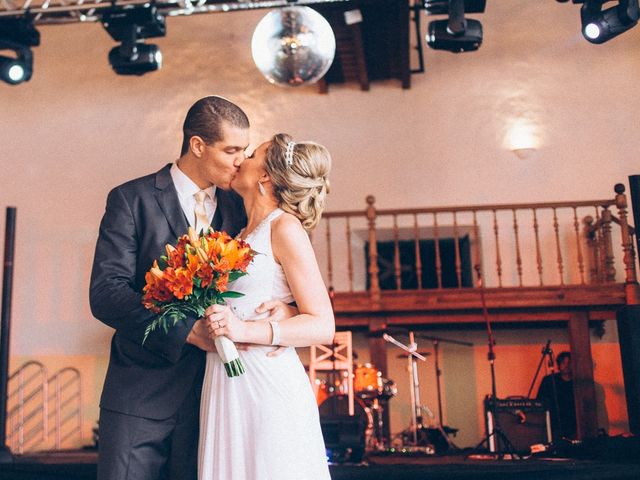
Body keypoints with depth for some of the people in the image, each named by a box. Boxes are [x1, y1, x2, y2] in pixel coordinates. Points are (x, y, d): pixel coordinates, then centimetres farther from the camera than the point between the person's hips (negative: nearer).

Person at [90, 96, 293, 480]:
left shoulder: (238, 207, 8)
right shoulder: (132, 200, -4)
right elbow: (105, 293, -13)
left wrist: (285, 305, -14)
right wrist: (189, 331, -23)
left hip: (211, 392, 3)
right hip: (142, 394, -3)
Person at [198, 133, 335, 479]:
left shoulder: (285, 226, -7)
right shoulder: (245, 235, 16)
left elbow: (323, 327, -13)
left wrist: (244, 330, -23)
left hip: (266, 388, -7)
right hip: (225, 390, 7)